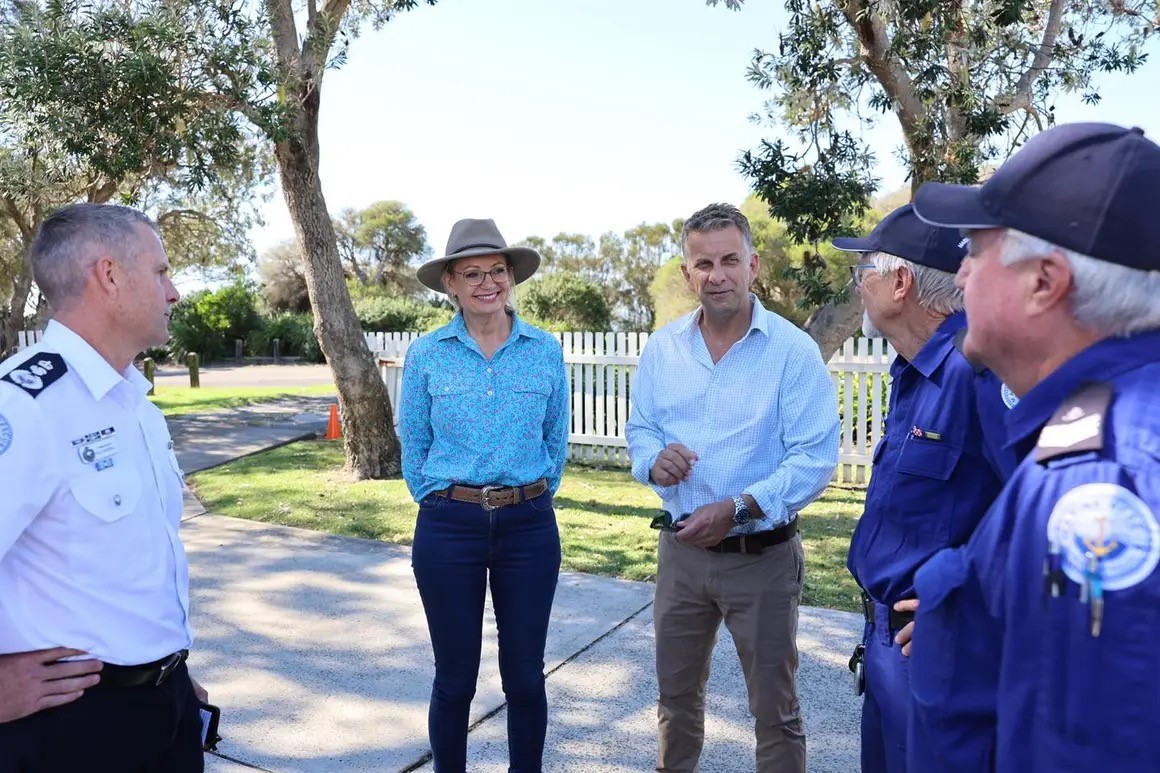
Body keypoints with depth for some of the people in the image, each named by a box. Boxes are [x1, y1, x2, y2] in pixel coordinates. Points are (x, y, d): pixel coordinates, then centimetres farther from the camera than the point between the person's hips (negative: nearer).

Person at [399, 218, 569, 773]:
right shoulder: (425, 355, -3)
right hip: (449, 529, -1)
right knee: (455, 679, 10)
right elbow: (413, 446, 7)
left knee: (525, 675, 11)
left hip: (529, 527, 1)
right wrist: (441, 501, 9)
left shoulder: (546, 350, 0)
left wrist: (531, 497, 11)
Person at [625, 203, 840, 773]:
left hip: (762, 555, -4)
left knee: (774, 707, 11)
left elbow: (816, 458, -16)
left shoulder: (794, 351, -12)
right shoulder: (662, 347, 2)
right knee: (675, 693, 21)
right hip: (680, 550, 4)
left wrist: (737, 509, -26)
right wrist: (653, 459, -14)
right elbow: (639, 428, 9)